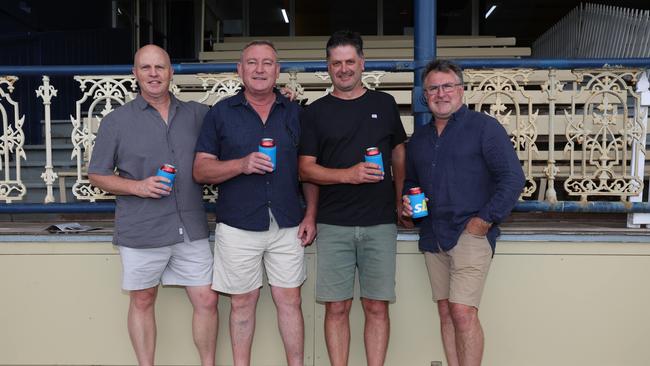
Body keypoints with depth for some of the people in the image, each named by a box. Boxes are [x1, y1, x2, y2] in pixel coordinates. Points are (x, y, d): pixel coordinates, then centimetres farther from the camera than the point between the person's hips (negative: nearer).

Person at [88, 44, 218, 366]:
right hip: (141, 233, -2)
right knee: (142, 302, 12)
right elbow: (97, 175, 4)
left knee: (207, 301, 5)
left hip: (191, 230, 2)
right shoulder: (116, 121, 1)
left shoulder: (195, 114, 7)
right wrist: (138, 187, -13)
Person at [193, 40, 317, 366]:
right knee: (242, 302, 9)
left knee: (289, 299, 7)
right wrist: (242, 165, -18)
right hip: (238, 226, -1)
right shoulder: (221, 113, 3)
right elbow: (201, 170, -1)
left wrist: (310, 216, 1)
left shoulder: (295, 113, 8)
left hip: (288, 225, 1)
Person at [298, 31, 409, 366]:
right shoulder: (315, 112, 6)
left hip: (380, 224, 1)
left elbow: (399, 156, 17)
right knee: (337, 307, 3)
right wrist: (349, 174, -14)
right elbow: (306, 169, 1)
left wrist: (402, 201, 10)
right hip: (333, 225, -1)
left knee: (377, 306, 4)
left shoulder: (384, 104, 11)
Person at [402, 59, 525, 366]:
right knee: (446, 313, 9)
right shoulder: (419, 139, 16)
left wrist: (485, 220, -14)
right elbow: (409, 182, 27)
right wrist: (406, 202, 6)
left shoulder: (484, 127, -3)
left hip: (470, 234, -6)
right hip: (433, 237, 6)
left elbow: (513, 178, -9)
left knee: (463, 312, -12)